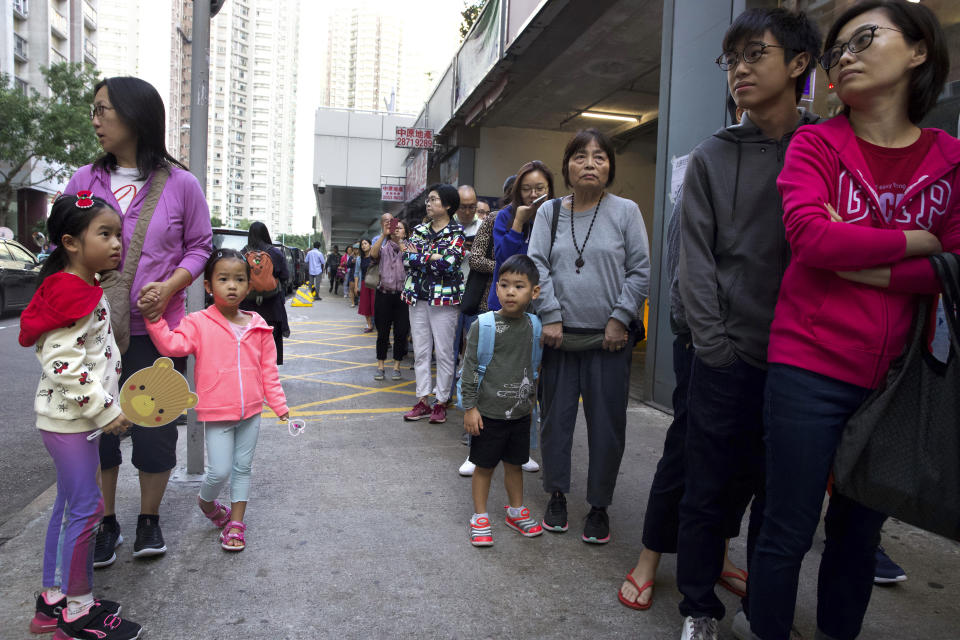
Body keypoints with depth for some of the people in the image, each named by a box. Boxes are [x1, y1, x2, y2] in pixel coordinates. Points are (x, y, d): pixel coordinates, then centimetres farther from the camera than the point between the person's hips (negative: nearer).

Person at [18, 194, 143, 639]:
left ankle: (53, 601, 31)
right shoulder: (74, 297, -21)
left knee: (67, 506, 17)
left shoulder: (84, 291, 11)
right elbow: (65, 367, -26)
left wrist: (105, 408, 19)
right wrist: (105, 411, -22)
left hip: (70, 419, 10)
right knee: (86, 509, -2)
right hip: (68, 421, -10)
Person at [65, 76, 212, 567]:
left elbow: (200, 246, 3)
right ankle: (106, 523, 31)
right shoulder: (84, 180, 5)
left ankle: (149, 519, 28)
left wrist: (171, 286, -14)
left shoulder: (179, 184, -3)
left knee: (154, 429, 5)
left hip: (155, 330, -3)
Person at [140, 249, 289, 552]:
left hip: (250, 412, 3)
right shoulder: (199, 323, -8)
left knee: (242, 469, 13)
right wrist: (154, 319, -37)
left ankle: (236, 522, 28)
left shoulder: (258, 327, 1)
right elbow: (172, 344, -24)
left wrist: (280, 406, 5)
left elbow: (268, 371, 5)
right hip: (217, 413, -3)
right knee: (219, 471, -2)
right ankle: (206, 501, 32)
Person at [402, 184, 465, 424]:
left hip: (443, 298, -5)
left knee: (444, 352, 1)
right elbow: (407, 259, 0)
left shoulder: (457, 232, -3)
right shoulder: (419, 230, 11)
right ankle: (422, 401, 16)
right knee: (420, 351, 8)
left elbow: (449, 263, -18)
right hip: (418, 296, 5)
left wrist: (419, 256, -9)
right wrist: (434, 257, -12)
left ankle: (441, 402, 12)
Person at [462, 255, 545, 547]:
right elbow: (470, 368, -10)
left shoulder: (534, 326, 1)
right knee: (484, 466, 8)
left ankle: (516, 510, 36)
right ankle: (480, 517, 23)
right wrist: (470, 407, -11)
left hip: (520, 412, 4)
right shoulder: (483, 326, -13)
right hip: (488, 412, -4)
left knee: (515, 463, 18)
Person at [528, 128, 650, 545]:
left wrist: (620, 319, -7)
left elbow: (640, 271, 0)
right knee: (555, 417, 10)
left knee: (607, 424, 4)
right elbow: (537, 266, 2)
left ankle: (599, 506, 21)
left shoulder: (625, 211, 2)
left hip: (608, 338, -1)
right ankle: (556, 495, 27)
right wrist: (550, 316, -8)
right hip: (559, 335, 2)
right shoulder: (549, 212, 7)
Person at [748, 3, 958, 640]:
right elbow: (809, 233, -17)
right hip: (811, 370, -3)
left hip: (897, 379, 4)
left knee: (861, 529, 18)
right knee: (788, 532, 4)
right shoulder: (816, 143, -1)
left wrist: (857, 263, -14)